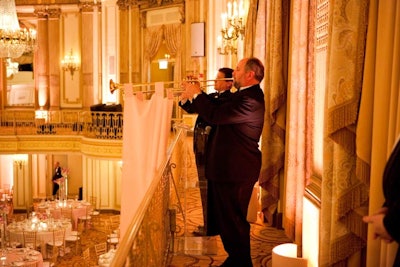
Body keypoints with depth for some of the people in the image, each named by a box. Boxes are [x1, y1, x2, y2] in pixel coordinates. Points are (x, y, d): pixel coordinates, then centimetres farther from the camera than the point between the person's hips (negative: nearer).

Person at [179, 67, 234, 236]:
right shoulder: (212, 96, 15)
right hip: (202, 146, 9)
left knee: (209, 189, -2)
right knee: (205, 187, 17)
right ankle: (209, 224, 31)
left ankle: (210, 228, 10)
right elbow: (192, 109, 13)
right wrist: (184, 96, -4)